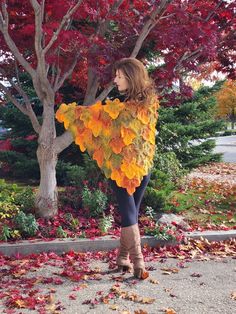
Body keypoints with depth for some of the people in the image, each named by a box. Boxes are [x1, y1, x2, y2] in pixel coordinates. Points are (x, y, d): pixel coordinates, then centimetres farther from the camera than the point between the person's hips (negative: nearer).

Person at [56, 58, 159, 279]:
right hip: (144, 167, 5)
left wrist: (66, 111, 8)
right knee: (132, 214, 15)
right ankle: (123, 258, 24)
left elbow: (90, 115, -7)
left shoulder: (118, 109, -19)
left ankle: (138, 264, 2)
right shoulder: (151, 103, -3)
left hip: (121, 169, -5)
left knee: (128, 215, 4)